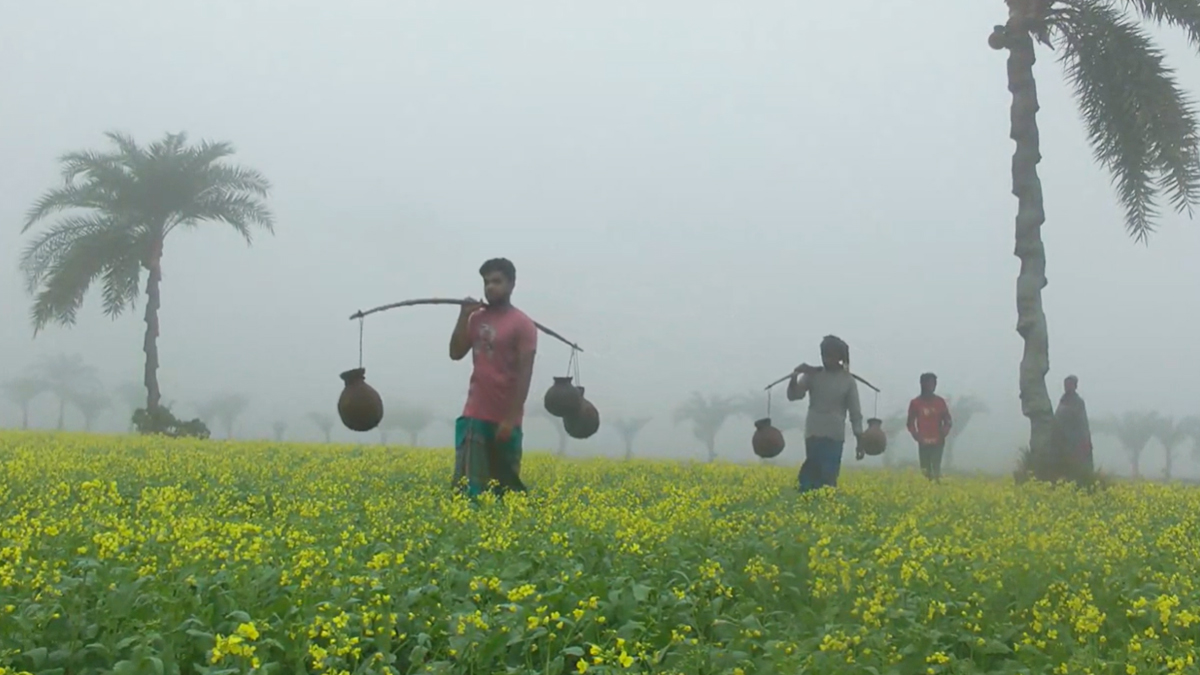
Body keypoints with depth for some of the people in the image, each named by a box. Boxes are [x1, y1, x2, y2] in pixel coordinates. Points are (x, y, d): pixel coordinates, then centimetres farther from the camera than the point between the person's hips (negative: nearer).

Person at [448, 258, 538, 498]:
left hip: (504, 419, -4)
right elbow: (456, 353, 7)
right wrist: (463, 316, -3)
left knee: (506, 487, 5)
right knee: (468, 485, -1)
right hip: (474, 416, 5)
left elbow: (524, 374, -12)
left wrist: (512, 418, -18)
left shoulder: (523, 325, -8)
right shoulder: (477, 318, 10)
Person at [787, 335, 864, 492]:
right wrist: (794, 377, -24)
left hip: (835, 437, -1)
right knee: (810, 480, -4)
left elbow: (855, 413, 3)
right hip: (813, 435, 1)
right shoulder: (813, 375, 2)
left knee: (829, 479, -3)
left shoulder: (848, 380, 1)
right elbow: (793, 396, -5)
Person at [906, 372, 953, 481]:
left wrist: (943, 434, -11)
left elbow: (948, 421, 6)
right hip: (923, 443, 1)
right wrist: (916, 436, -10)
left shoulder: (940, 402, 2)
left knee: (936, 468, -12)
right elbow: (911, 423, 6)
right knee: (925, 470, 1)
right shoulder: (915, 403, 1)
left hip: (937, 442, -1)